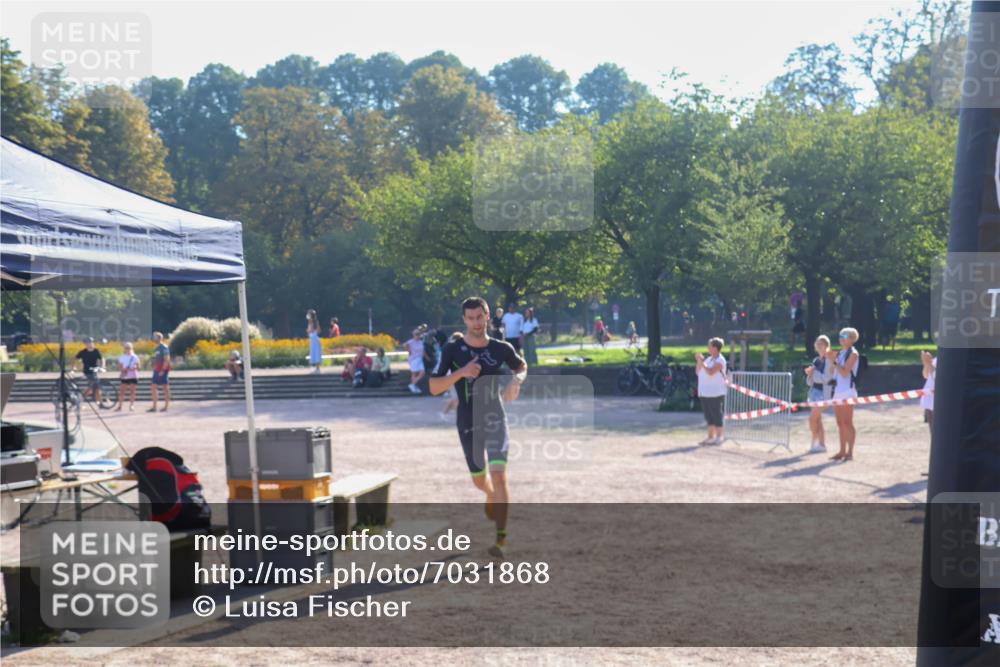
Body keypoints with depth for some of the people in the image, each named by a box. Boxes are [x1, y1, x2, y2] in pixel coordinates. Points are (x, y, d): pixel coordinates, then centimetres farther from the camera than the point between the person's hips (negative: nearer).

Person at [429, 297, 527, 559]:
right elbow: (434, 388, -11)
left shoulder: (501, 348, -4)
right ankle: (492, 497, 53)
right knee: (479, 479, 16)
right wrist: (460, 373, -26)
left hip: (495, 419, -1)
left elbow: (522, 366, 17)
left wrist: (517, 380, -6)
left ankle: (501, 539, -15)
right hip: (468, 423, 1)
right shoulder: (453, 349, -8)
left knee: (499, 475, -17)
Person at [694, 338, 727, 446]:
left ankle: (719, 436, 1)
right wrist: (698, 361, 1)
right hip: (704, 392, 8)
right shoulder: (708, 359, 15)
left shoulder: (720, 361, -10)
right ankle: (711, 437, 16)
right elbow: (697, 372, 15)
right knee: (709, 416, 10)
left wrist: (702, 362, -17)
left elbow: (710, 372, -24)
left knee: (716, 415, -4)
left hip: (715, 393, -8)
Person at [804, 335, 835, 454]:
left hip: (824, 393, -8)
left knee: (812, 418, -13)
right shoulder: (816, 361, 13)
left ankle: (815, 443, -4)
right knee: (818, 420, 7)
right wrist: (809, 374, -5)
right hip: (815, 392, 8)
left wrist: (813, 372, -13)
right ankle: (822, 444, 11)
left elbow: (825, 379, -18)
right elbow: (810, 381, 15)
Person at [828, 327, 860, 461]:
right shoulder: (839, 353, 15)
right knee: (840, 423, 9)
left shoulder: (853, 353, -7)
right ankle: (842, 451, 13)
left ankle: (850, 452, -4)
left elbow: (845, 372, -16)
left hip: (848, 391, -8)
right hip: (837, 390, 8)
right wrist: (831, 360, 2)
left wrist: (834, 361, -16)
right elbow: (831, 372, 15)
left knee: (847, 423, -7)